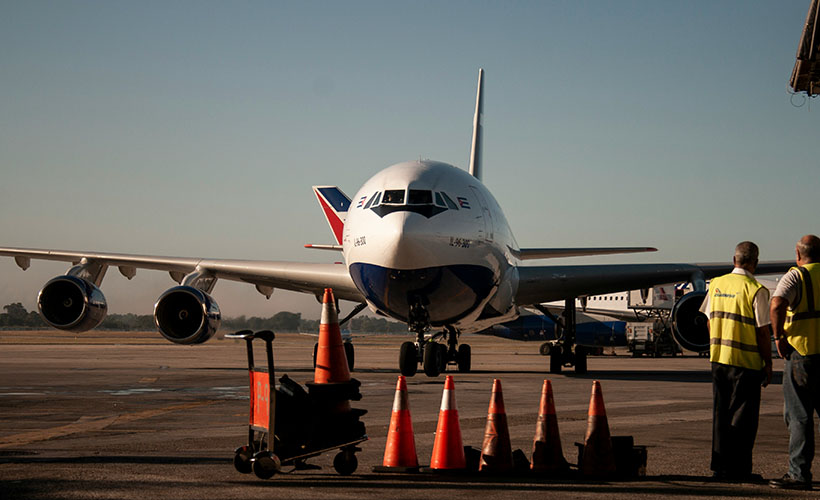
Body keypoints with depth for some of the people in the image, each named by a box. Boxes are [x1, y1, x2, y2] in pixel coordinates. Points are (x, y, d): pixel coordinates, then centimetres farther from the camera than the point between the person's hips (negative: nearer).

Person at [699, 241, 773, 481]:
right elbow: (763, 331, -12)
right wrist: (768, 364, -5)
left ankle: (720, 465, 17)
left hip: (718, 358, 6)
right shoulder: (756, 290, -13)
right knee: (744, 416, 1)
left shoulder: (716, 284, 6)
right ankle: (738, 468, 2)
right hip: (746, 362, -6)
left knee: (721, 414, 13)